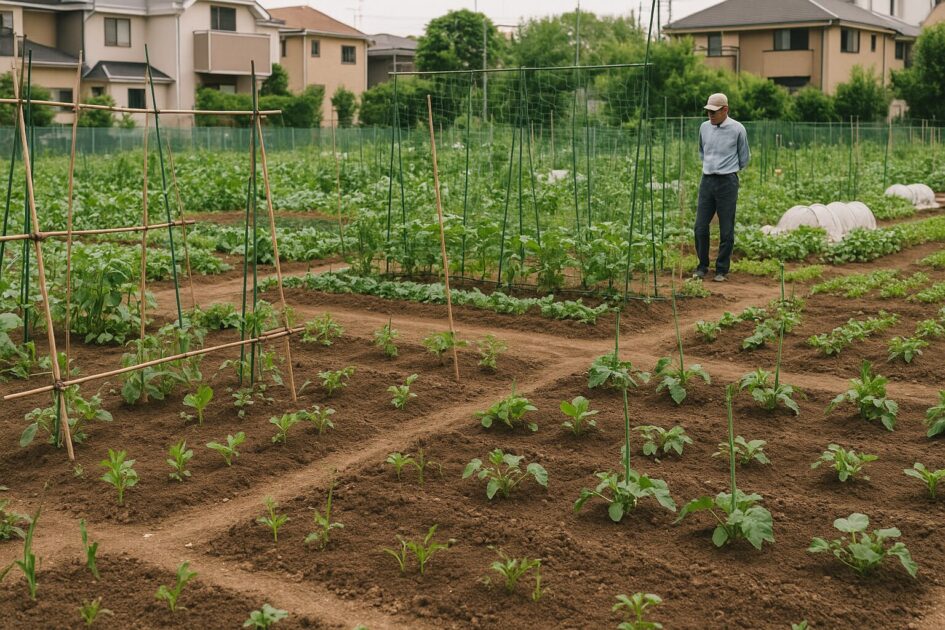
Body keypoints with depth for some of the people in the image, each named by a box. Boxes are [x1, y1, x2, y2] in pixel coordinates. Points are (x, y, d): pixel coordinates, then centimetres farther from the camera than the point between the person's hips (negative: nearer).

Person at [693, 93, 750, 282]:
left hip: (727, 182, -4)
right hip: (707, 180, 4)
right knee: (700, 227, 2)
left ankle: (722, 270, 9)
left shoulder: (737, 129, -6)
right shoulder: (704, 127, 7)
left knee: (726, 230, 0)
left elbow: (744, 159, 7)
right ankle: (702, 267, 15)